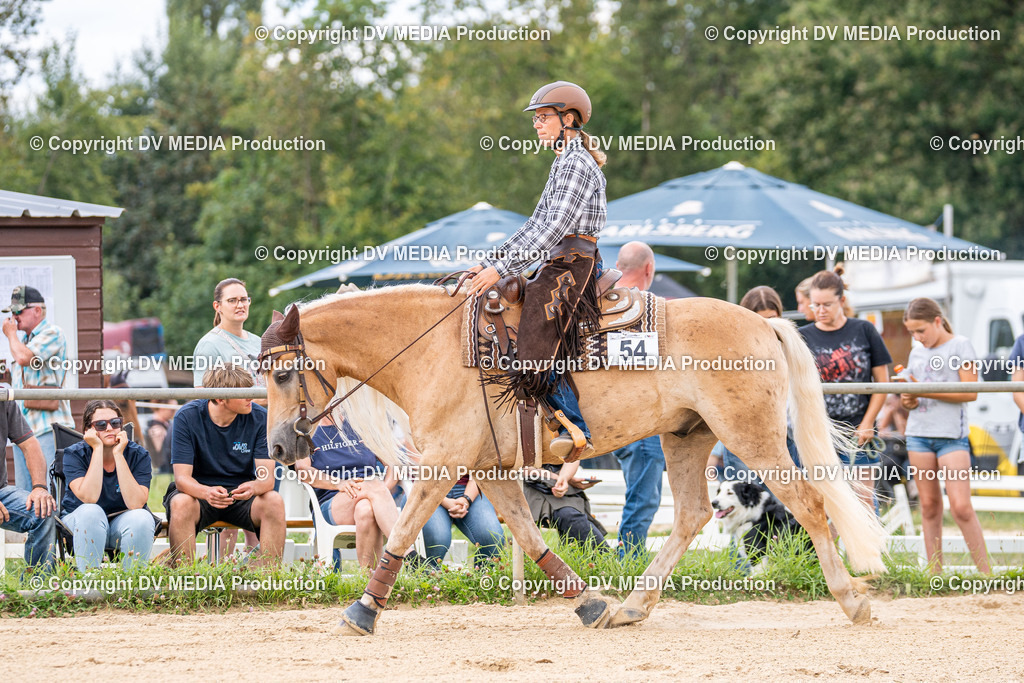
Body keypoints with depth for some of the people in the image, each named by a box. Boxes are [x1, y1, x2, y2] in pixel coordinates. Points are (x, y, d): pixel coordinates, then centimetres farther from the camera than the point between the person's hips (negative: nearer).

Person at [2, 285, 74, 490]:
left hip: (48, 427, -9)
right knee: (24, 494, 6)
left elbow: (24, 358, -21)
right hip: (22, 427, 9)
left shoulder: (52, 333, -7)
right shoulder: (24, 338, 21)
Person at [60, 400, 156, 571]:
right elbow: (89, 498, -29)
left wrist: (118, 454, -25)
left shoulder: (138, 454, -10)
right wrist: (98, 449, -26)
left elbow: (136, 504, -24)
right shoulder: (74, 454, -12)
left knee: (142, 518, -30)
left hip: (122, 522, 1)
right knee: (91, 512, -33)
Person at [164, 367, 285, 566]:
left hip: (241, 493, 2)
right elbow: (182, 478, -19)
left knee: (274, 502, -28)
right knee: (181, 503, -34)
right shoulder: (187, 417, -15)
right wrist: (207, 492, -42)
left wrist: (254, 487, -40)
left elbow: (267, 478, -14)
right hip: (198, 490, -2)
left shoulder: (259, 418, -10)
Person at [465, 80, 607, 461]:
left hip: (571, 268, -11)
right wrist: (491, 263, 15)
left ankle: (576, 431, -21)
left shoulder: (576, 165, -12)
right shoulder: (566, 163, 20)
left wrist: (502, 269, -21)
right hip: (560, 268, 11)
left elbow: (555, 229, -20)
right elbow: (537, 225, 21)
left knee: (540, 344, -20)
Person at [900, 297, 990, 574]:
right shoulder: (916, 353, 16)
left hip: (952, 434, -5)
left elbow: (970, 392, -9)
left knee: (961, 507, -13)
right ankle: (934, 574, 6)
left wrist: (926, 391, -15)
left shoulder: (960, 346, -2)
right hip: (918, 434, 6)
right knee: (929, 505, 4)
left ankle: (986, 573, -7)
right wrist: (908, 401, -2)